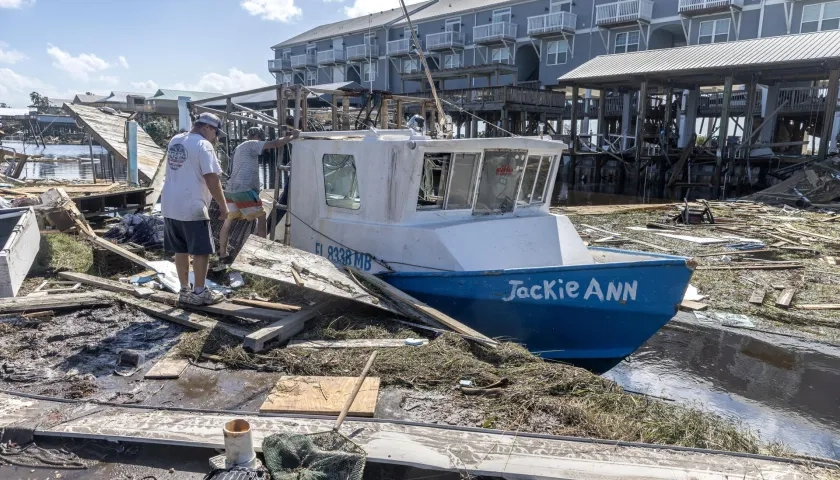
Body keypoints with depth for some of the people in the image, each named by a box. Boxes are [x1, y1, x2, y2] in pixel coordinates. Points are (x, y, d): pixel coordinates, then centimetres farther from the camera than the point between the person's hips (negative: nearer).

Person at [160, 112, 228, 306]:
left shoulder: (175, 140, 13)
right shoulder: (203, 145, -12)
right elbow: (212, 179, -16)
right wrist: (223, 206, -7)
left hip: (169, 206, 8)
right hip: (192, 208, -8)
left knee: (180, 250, 14)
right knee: (201, 251, 2)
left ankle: (185, 290, 21)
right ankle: (199, 292, 7)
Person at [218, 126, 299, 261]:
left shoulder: (240, 148, 26)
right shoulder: (251, 144, -1)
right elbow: (276, 144, -10)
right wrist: (292, 136, 3)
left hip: (231, 190, 9)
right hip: (244, 190, -9)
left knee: (228, 221, 11)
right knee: (261, 218, 2)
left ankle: (222, 255, 15)